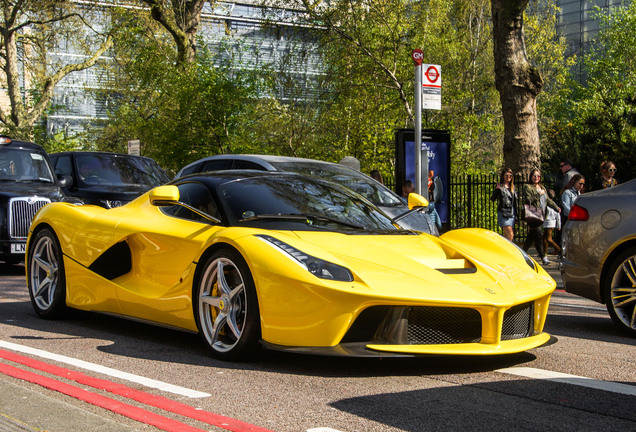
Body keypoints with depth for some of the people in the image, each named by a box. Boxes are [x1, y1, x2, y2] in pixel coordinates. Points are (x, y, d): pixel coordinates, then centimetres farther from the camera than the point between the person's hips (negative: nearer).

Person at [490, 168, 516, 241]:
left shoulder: (512, 187, 14)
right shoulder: (500, 186, -4)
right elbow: (492, 199, -12)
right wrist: (497, 189, -25)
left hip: (512, 213, 6)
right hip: (503, 213, -6)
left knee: (506, 236, 7)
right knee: (510, 235, -16)